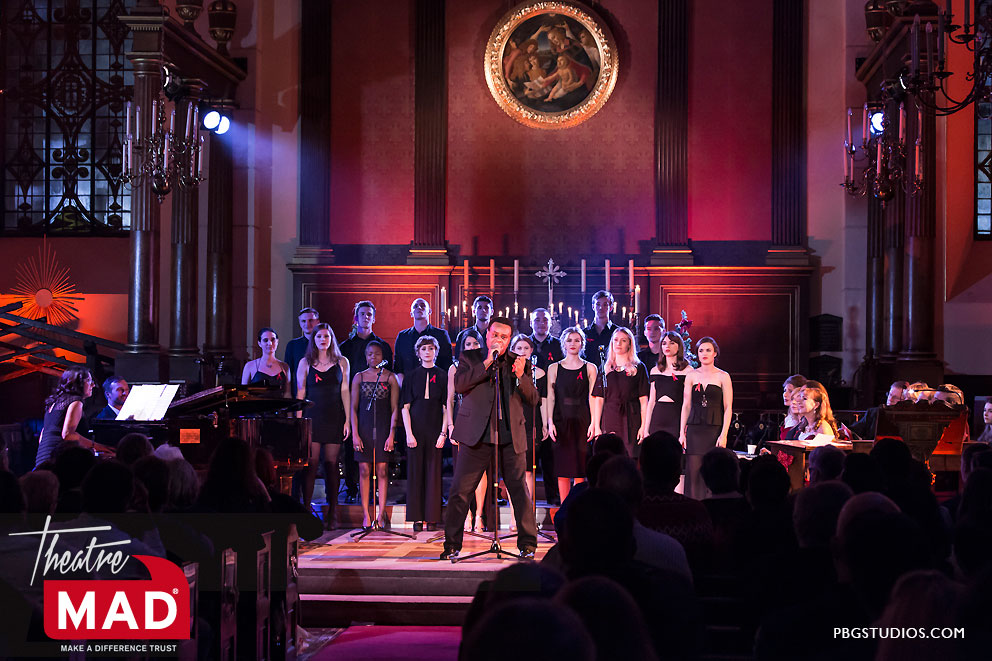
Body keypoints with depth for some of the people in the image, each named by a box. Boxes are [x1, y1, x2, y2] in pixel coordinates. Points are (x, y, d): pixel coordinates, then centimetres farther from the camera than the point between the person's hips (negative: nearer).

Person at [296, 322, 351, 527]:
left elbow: (345, 392, 7)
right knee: (311, 464, -6)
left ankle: (332, 514, 6)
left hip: (334, 419, 1)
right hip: (312, 418, -1)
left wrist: (347, 420, 1)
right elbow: (300, 392, 6)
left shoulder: (341, 362, 9)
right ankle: (306, 509, -1)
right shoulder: (305, 363, 7)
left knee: (331, 465, 1)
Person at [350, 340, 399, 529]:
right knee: (364, 471, -1)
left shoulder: (390, 377, 4)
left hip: (383, 428, -1)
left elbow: (394, 408, 2)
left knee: (382, 471, -3)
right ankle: (366, 515, 2)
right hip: (364, 427, 1)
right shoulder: (359, 377, 8)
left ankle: (381, 514, 1)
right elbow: (354, 408, 7)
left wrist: (391, 434, -6)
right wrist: (355, 434, -2)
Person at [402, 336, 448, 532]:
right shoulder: (411, 376, 5)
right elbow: (405, 407, 3)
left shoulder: (442, 376, 4)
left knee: (433, 473, 0)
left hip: (435, 430, -1)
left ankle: (432, 518, 5)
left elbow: (446, 408, 2)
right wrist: (409, 433, -6)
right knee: (416, 472, 1)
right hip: (416, 428, 1)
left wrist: (443, 433, -7)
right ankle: (417, 518, 5)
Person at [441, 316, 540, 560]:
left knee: (520, 490, 2)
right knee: (460, 490, -1)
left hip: (510, 436, 1)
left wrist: (521, 376, -13)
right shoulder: (470, 358, 8)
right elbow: (459, 384, -10)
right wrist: (487, 362, -12)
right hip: (477, 435, -1)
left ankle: (527, 544, 13)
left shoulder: (519, 363, 11)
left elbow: (533, 400, 5)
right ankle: (452, 544, 10)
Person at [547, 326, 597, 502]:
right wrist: (550, 422, -6)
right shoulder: (554, 368, 9)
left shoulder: (590, 368, 7)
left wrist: (593, 423, -8)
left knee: (580, 464, -3)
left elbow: (592, 397, 2)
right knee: (562, 468, -1)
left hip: (582, 421, -1)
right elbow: (550, 397, 5)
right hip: (561, 421, 1)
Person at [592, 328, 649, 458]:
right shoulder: (605, 369, 14)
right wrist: (597, 427, 2)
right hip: (610, 420, 2)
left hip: (631, 420, -2)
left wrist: (644, 426, -10)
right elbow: (599, 399, 10)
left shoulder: (638, 368, 5)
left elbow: (644, 399, -1)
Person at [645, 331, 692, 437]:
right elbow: (651, 401, 14)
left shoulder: (687, 370, -1)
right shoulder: (655, 370, 13)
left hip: (676, 417, -4)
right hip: (657, 418, 4)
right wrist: (646, 429, 9)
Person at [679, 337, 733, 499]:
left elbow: (728, 408, -1)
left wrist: (723, 435, -10)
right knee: (693, 472, -4)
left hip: (714, 429, -2)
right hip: (694, 429, 2)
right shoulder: (691, 376, 9)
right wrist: (682, 433, 2)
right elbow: (686, 405, 9)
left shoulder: (723, 376, 2)